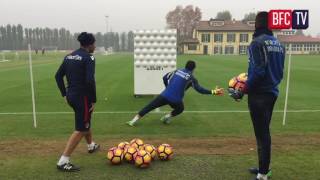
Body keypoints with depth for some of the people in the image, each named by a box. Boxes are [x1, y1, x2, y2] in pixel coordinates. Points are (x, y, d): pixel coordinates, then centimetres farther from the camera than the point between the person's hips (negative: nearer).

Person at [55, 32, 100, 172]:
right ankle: (63, 162, 1)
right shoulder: (89, 58, -14)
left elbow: (58, 76, 11)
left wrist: (64, 94, 15)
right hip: (82, 97, -9)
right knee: (81, 129, 1)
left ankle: (91, 146, 49)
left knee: (85, 121, 28)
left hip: (71, 96, 9)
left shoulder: (69, 56, 10)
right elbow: (90, 81, -23)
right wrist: (93, 100, -15)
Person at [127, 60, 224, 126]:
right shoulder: (191, 78, 1)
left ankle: (134, 121, 4)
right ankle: (167, 117, 13)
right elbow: (199, 89, -4)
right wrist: (213, 92, 0)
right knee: (180, 109, 32)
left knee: (149, 107, 8)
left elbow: (165, 78, 16)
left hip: (165, 95, 2)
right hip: (176, 100, -2)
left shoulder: (177, 71, 13)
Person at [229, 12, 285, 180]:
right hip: (272, 93, 8)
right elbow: (279, 72, 13)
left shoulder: (258, 42, -12)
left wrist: (243, 91, -15)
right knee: (265, 132, 17)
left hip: (259, 94, -8)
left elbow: (258, 71, -20)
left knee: (261, 133, -2)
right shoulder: (278, 44, 13)